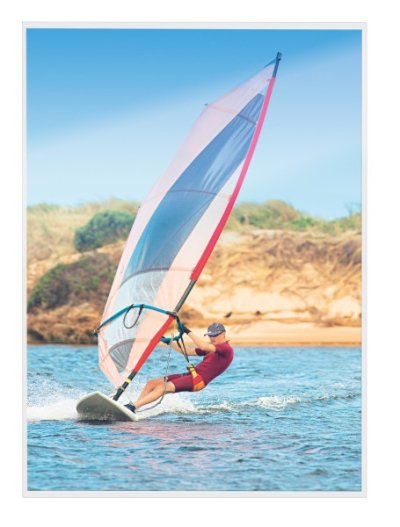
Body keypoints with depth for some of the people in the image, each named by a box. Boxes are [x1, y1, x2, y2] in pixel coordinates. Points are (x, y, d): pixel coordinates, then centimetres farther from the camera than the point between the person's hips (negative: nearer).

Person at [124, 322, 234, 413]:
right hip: (190, 375, 10)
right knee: (151, 383, 0)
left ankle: (133, 406, -33)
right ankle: (132, 409, -6)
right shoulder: (211, 348, 25)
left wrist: (188, 332, -18)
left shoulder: (226, 349, -4)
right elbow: (187, 351, 26)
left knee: (162, 387, -26)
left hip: (198, 380, -10)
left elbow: (204, 347, -20)